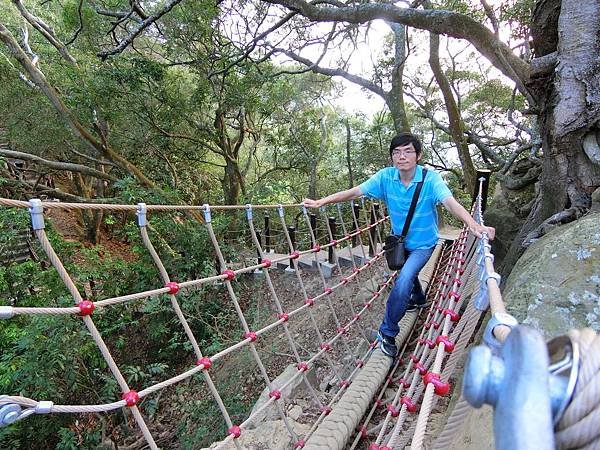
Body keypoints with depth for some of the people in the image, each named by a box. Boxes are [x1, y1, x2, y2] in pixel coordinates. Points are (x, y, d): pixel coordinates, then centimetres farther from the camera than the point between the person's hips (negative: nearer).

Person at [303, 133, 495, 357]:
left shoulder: (430, 178, -25)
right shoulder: (385, 176, -18)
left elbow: (450, 202, -40)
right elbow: (354, 192, -21)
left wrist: (474, 225, -58)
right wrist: (320, 202, -28)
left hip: (422, 244, -4)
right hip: (399, 240, 5)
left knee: (403, 283, -21)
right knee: (407, 274, 28)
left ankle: (387, 332, 0)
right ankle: (419, 299, 63)